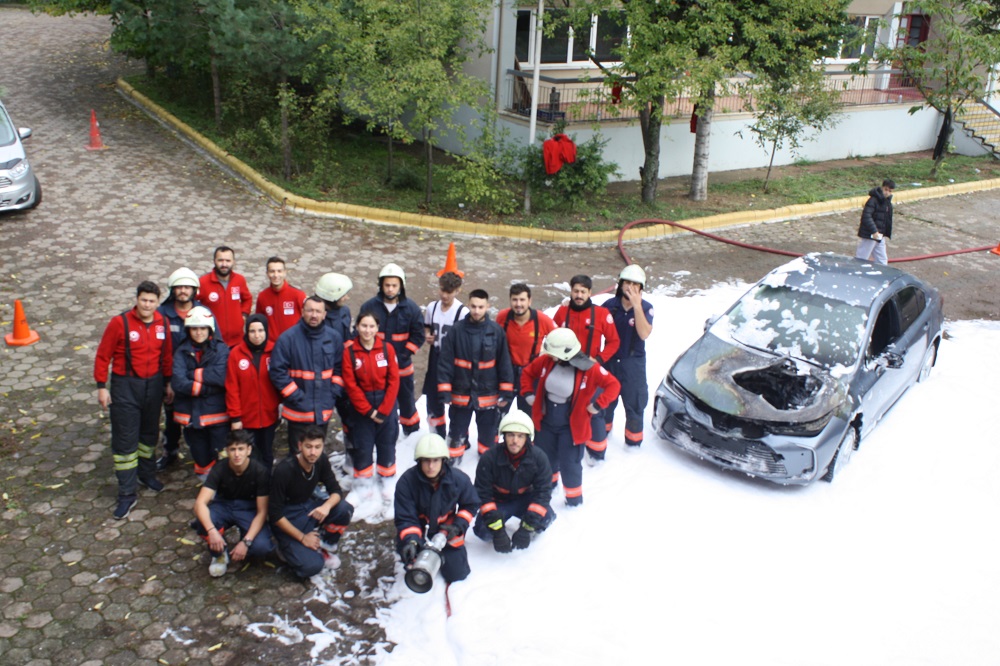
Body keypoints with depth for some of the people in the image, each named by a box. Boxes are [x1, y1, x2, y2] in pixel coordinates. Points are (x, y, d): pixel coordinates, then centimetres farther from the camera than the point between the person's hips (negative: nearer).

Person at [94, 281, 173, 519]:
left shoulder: (162, 323, -1)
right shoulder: (120, 322, -14)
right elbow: (103, 356, -9)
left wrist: (168, 383, 10)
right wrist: (102, 386, -10)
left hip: (154, 384, 4)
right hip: (125, 385, -4)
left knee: (150, 433, 19)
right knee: (125, 439, 0)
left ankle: (146, 473, 41)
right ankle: (127, 493, 8)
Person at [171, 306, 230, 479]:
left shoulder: (221, 349, -2)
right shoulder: (182, 352, 3)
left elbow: (221, 377, -18)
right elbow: (178, 383, -11)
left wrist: (193, 374, -10)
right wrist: (207, 389, -17)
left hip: (216, 414, -3)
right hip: (191, 415, 3)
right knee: (200, 458, 14)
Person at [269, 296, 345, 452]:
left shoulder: (334, 337, 1)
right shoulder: (288, 338, -11)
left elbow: (340, 368, 10)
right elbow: (277, 372, -11)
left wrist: (334, 393, -1)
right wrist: (297, 397, -13)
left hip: (324, 411, 4)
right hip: (298, 412, -3)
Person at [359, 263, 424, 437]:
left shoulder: (411, 308, -8)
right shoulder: (370, 306, -8)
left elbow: (417, 335, -1)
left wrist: (404, 354, -9)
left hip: (402, 366, 0)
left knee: (407, 398, 16)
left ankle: (412, 431, 36)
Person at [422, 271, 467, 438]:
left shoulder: (462, 312, -17)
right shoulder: (431, 307, 2)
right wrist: (427, 337, -2)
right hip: (436, 358, 6)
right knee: (433, 397, 16)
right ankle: (438, 436, 35)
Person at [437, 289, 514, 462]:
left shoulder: (496, 331, -8)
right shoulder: (457, 330, -10)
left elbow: (504, 363, -3)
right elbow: (445, 362, -8)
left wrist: (506, 392, -3)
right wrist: (444, 391, -11)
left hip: (488, 395, 0)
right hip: (461, 394, 0)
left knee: (488, 434, 16)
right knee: (457, 432, 14)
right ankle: (453, 461, 34)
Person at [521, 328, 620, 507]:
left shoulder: (589, 368, -23)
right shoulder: (546, 361, -11)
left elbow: (613, 385, -16)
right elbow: (527, 373, 8)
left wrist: (597, 405, -18)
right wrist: (528, 394, 2)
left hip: (571, 426, -4)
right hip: (545, 421, 4)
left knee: (569, 463, 3)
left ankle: (574, 497, 28)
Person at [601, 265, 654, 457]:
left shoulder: (646, 308, -11)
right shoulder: (610, 305, -6)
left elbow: (644, 334, -26)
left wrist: (636, 306, -31)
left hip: (634, 364, -1)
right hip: (609, 361, 2)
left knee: (634, 404, 10)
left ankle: (633, 442, 32)